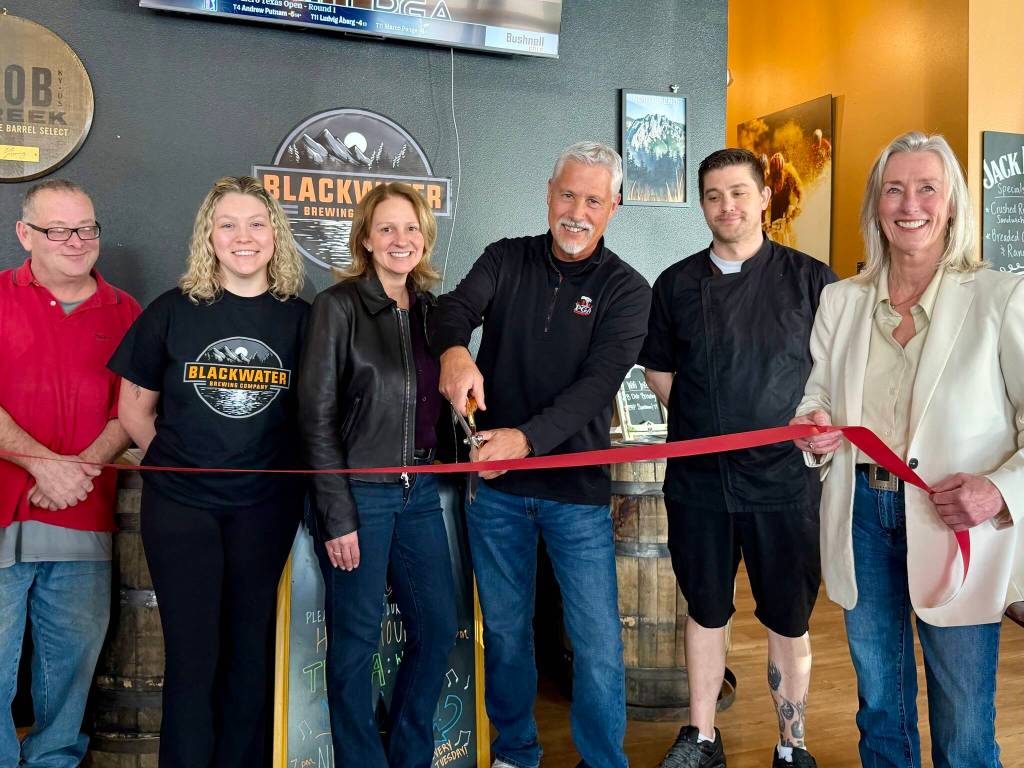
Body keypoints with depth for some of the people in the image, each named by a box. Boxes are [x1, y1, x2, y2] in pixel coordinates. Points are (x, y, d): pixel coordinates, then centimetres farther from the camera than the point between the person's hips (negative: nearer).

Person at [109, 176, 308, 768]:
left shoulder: (300, 317, 0)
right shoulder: (173, 311, -1)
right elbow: (135, 405, 7)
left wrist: (288, 468, 2)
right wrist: (174, 460, 2)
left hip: (267, 505, 1)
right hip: (180, 504, -1)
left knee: (249, 648, 12)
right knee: (192, 653, 5)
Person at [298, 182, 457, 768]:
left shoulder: (432, 310, 10)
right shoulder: (339, 306, -7)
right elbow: (317, 416, -9)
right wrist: (337, 516, -13)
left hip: (420, 492, 6)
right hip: (359, 493, -6)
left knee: (439, 627, 10)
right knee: (357, 640, 4)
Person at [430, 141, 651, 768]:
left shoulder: (626, 289, -3)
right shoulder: (508, 259, 4)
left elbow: (598, 382, -16)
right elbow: (456, 306, -14)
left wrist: (528, 438, -31)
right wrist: (455, 349, -38)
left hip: (577, 487, -2)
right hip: (496, 485, 2)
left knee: (598, 641, 3)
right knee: (505, 629, 15)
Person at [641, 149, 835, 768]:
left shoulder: (811, 280, -2)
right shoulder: (676, 284, 5)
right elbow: (659, 372, 12)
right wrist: (704, 425, 4)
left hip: (784, 479, -2)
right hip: (699, 480, 2)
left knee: (788, 621, 10)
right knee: (706, 612, 15)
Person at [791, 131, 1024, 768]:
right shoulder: (840, 300, 6)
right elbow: (817, 392, 15)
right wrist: (814, 426, -7)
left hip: (956, 523, -3)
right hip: (862, 515, 4)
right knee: (879, 702, 20)